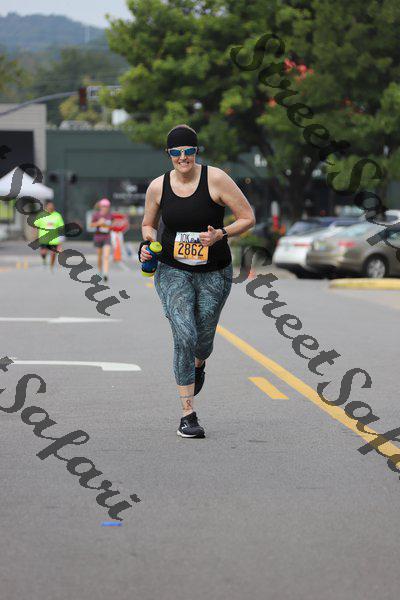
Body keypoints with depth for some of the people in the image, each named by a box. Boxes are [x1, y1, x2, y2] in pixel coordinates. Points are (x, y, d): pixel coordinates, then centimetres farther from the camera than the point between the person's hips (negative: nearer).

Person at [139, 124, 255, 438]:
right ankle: (188, 414, -11)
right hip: (173, 271, 0)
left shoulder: (215, 179, -12)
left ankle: (199, 366, 53)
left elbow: (248, 217, -8)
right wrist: (147, 244, -6)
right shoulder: (158, 187, -4)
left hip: (214, 273, 0)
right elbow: (148, 224, 15)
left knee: (203, 340, 12)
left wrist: (220, 234, -23)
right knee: (184, 335, -18)